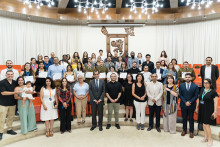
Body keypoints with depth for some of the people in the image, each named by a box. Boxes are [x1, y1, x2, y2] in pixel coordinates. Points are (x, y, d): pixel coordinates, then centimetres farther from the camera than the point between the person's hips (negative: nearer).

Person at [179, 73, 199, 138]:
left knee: (191, 119, 8)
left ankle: (191, 131, 21)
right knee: (184, 118, 11)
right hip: (183, 105, 1)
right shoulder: (181, 85, 1)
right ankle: (184, 130, 26)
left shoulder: (195, 86, -3)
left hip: (191, 105, -1)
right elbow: (180, 95, -1)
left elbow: (196, 96, -5)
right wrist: (185, 102, -12)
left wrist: (190, 102, -15)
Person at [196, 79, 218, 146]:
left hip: (209, 110, -5)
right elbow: (199, 99, 13)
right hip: (202, 109, 6)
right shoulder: (202, 90, 5)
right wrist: (197, 107, 16)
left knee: (206, 124, -4)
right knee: (204, 123, 13)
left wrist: (215, 111, -15)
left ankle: (210, 139, 14)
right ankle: (206, 137, 29)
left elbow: (215, 102, -11)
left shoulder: (213, 92, -11)